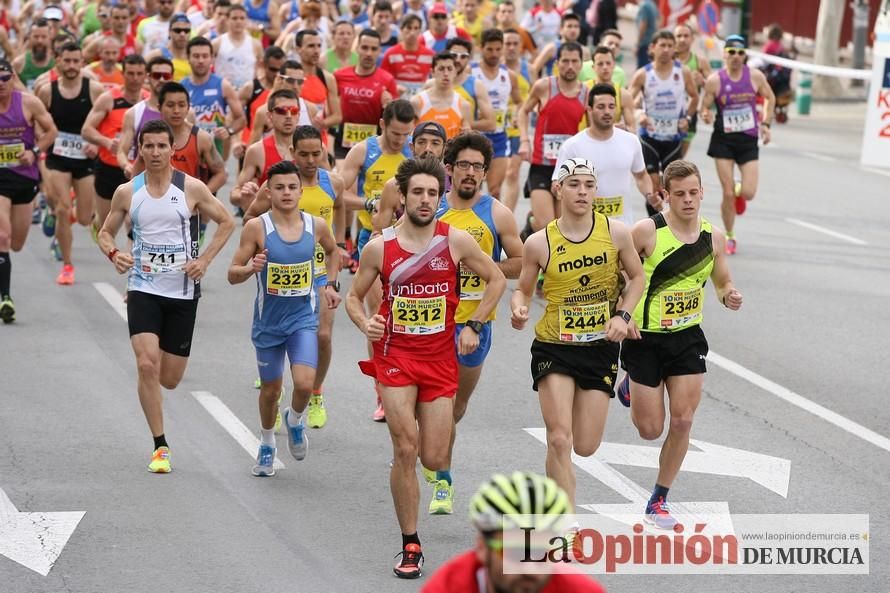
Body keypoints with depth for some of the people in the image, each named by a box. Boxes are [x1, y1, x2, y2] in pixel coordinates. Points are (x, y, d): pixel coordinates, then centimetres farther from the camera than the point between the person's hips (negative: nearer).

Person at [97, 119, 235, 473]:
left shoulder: (192, 188, -4)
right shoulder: (127, 192, 1)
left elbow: (226, 223, 6)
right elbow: (106, 232, 12)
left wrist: (204, 260, -6)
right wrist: (113, 254, -10)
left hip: (183, 291, 0)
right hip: (143, 288, 0)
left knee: (170, 379, 4)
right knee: (147, 366, -17)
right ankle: (160, 447, -7)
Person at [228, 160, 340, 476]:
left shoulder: (316, 225, -4)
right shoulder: (256, 227, -12)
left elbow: (332, 251, 20)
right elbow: (232, 275, -9)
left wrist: (330, 286, 11)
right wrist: (251, 268, -29)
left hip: (303, 319, 0)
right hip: (268, 321, 0)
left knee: (305, 383, -18)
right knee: (271, 389, 13)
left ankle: (295, 420, 17)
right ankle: (267, 444, 40)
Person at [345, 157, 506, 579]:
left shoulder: (456, 241, -4)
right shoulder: (379, 247, -4)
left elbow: (496, 279, 8)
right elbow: (354, 296, 8)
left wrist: (473, 326, 2)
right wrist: (364, 324, -12)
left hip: (440, 359, 1)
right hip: (395, 356, -1)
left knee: (434, 460, 1)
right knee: (405, 451, -12)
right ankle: (410, 546, 0)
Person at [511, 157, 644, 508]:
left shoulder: (616, 233, -4)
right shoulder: (539, 243, -8)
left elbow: (636, 276, 10)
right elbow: (523, 289, 5)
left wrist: (623, 315, -5)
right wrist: (519, 309, -17)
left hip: (601, 348, 2)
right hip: (553, 347, -2)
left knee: (585, 447, 3)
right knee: (560, 440, -14)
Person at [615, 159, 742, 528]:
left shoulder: (713, 236, -1)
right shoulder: (648, 231, -16)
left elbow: (723, 282, 11)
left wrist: (729, 297, -12)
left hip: (688, 338, 3)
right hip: (646, 338, -3)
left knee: (683, 421, -5)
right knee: (650, 430, 2)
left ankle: (658, 502, 12)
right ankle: (629, 385, 38)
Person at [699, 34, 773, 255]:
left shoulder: (755, 76, -4)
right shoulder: (714, 80, -8)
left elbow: (770, 98, 12)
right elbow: (704, 107, -2)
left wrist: (765, 123, 5)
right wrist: (706, 116, -24)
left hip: (748, 140, 1)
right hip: (723, 140, -1)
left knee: (748, 193, -8)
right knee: (727, 193, -3)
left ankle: (739, 192, 32)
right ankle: (729, 237, 16)